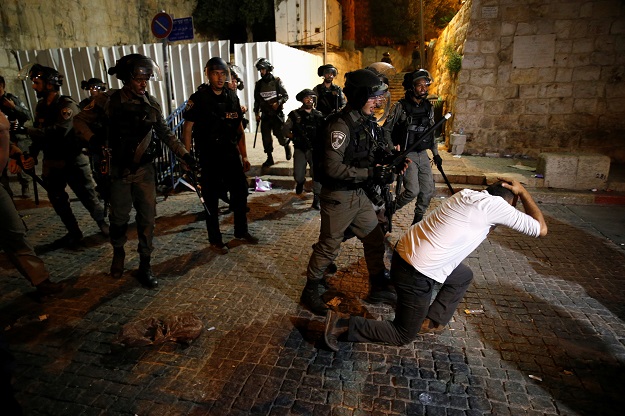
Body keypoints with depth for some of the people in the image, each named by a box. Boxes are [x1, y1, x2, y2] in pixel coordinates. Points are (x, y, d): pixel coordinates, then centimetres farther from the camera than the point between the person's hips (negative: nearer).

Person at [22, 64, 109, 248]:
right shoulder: (41, 106, 8)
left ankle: (104, 225, 23)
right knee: (58, 201, 12)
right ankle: (74, 233, 27)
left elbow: (59, 131, -30)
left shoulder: (67, 105, -15)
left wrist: (25, 130, -27)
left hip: (73, 161, -7)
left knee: (88, 197, 2)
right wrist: (32, 156, -3)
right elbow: (39, 133, 11)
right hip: (51, 163, 7)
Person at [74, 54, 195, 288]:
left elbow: (165, 133, 9)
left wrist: (184, 154, 3)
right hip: (119, 170, -1)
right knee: (119, 217, 10)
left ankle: (144, 266, 13)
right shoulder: (108, 100, -6)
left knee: (147, 217, 1)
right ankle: (118, 253, 40)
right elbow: (80, 121, 2)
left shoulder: (151, 103, 1)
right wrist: (94, 139, -17)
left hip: (145, 169, 1)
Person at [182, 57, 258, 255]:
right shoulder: (198, 98, -7)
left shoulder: (232, 97, 7)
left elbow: (239, 129, 11)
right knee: (211, 198, 5)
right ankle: (215, 240, 20)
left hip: (231, 153, 5)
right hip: (209, 156, -5)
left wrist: (244, 156, 8)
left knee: (240, 192, 11)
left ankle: (241, 231, 30)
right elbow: (187, 129, -7)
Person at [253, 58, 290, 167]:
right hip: (265, 115, 4)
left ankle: (287, 146, 30)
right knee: (266, 138, 1)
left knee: (280, 135, -3)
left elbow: (285, 96, -3)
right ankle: (269, 158, 12)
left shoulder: (276, 81, -4)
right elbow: (256, 100, 14)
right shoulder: (258, 84, 7)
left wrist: (278, 103, -19)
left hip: (277, 114, -3)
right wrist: (256, 113, 9)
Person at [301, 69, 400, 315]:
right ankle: (310, 292, 26)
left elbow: (374, 153, 17)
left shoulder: (367, 122, 6)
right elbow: (333, 168, -27)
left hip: (359, 194, 8)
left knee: (375, 240, 14)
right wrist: (370, 173, -25)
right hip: (338, 197, -8)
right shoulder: (340, 125, -21)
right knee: (328, 247, 6)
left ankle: (379, 289, 32)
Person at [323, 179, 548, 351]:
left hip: (405, 252, 9)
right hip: (415, 275, -8)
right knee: (403, 336, 12)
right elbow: (541, 229, -1)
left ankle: (431, 322, 31)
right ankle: (344, 323, 5)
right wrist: (523, 192, 8)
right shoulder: (494, 204, -11)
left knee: (464, 276, 29)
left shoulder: (468, 194, 11)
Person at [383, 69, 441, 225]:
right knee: (413, 190, -15)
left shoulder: (429, 107, 10)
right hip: (407, 155, -6)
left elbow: (431, 133, 19)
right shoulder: (400, 106, -7)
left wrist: (436, 154, 17)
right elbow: (386, 130, -5)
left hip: (423, 155, 6)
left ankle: (418, 219, 25)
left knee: (428, 190, 5)